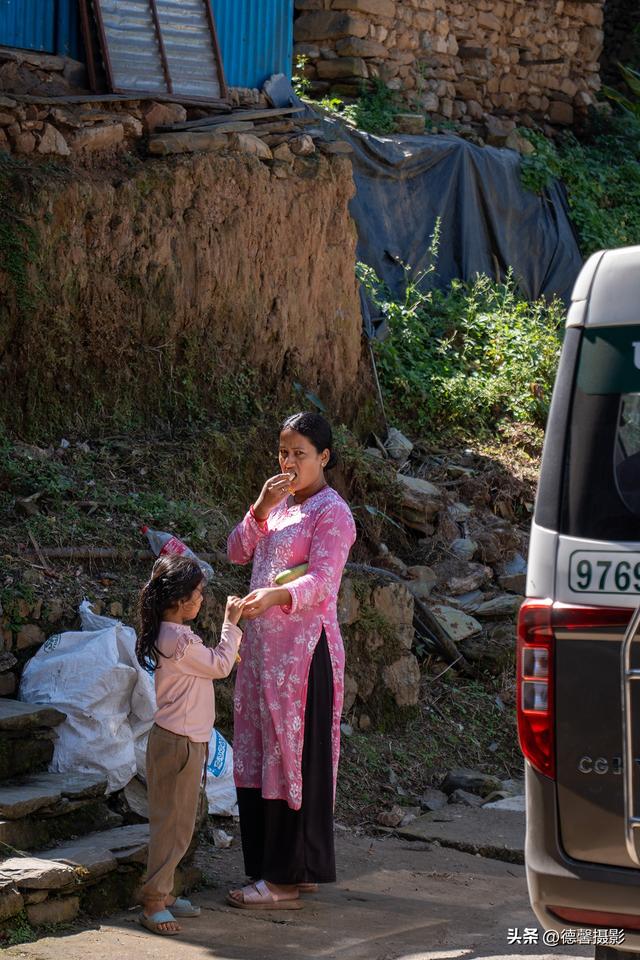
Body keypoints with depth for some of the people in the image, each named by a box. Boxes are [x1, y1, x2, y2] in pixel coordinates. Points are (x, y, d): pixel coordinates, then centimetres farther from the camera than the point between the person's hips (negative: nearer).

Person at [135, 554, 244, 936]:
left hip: (184, 739, 10)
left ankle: (163, 894, 22)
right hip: (180, 742, -10)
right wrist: (231, 624, -3)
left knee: (176, 822, 15)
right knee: (173, 824, -6)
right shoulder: (180, 640, -22)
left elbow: (209, 663, 19)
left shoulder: (170, 634, 10)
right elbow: (220, 665, -11)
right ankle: (154, 904, -2)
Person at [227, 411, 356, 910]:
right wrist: (261, 509, -6)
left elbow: (322, 582, -20)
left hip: (304, 648, -8)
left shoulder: (332, 512, -8)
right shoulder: (281, 502, 17)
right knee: (261, 754, 9)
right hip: (263, 644, 8)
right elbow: (237, 551, 10)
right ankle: (276, 867, 17)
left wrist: (276, 595, -38)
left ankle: (289, 878, -1)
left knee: (294, 754, -5)